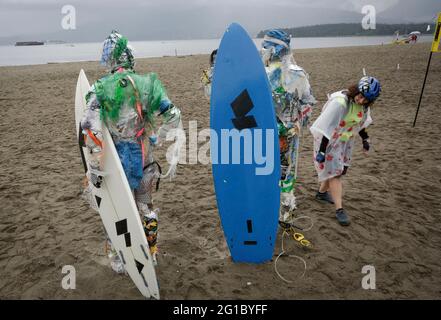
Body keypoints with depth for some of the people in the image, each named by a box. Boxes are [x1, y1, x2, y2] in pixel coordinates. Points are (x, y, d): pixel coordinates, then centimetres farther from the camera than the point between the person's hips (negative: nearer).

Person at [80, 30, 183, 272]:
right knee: (146, 207, 20)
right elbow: (173, 118, -5)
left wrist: (94, 165, -13)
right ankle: (150, 254, 37)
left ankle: (118, 260, 32)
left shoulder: (100, 88, -8)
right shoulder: (147, 83, -2)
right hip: (143, 157, 2)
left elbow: (90, 127, -19)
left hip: (117, 158, -2)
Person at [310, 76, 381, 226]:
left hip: (346, 141, 8)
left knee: (340, 169, 18)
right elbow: (327, 128, -29)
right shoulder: (340, 102, -30)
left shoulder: (365, 105, -4)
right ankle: (339, 209, -1)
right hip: (329, 140, -8)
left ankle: (322, 192, 40)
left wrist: (365, 139, 21)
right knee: (334, 173, -7)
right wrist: (322, 151, -28)